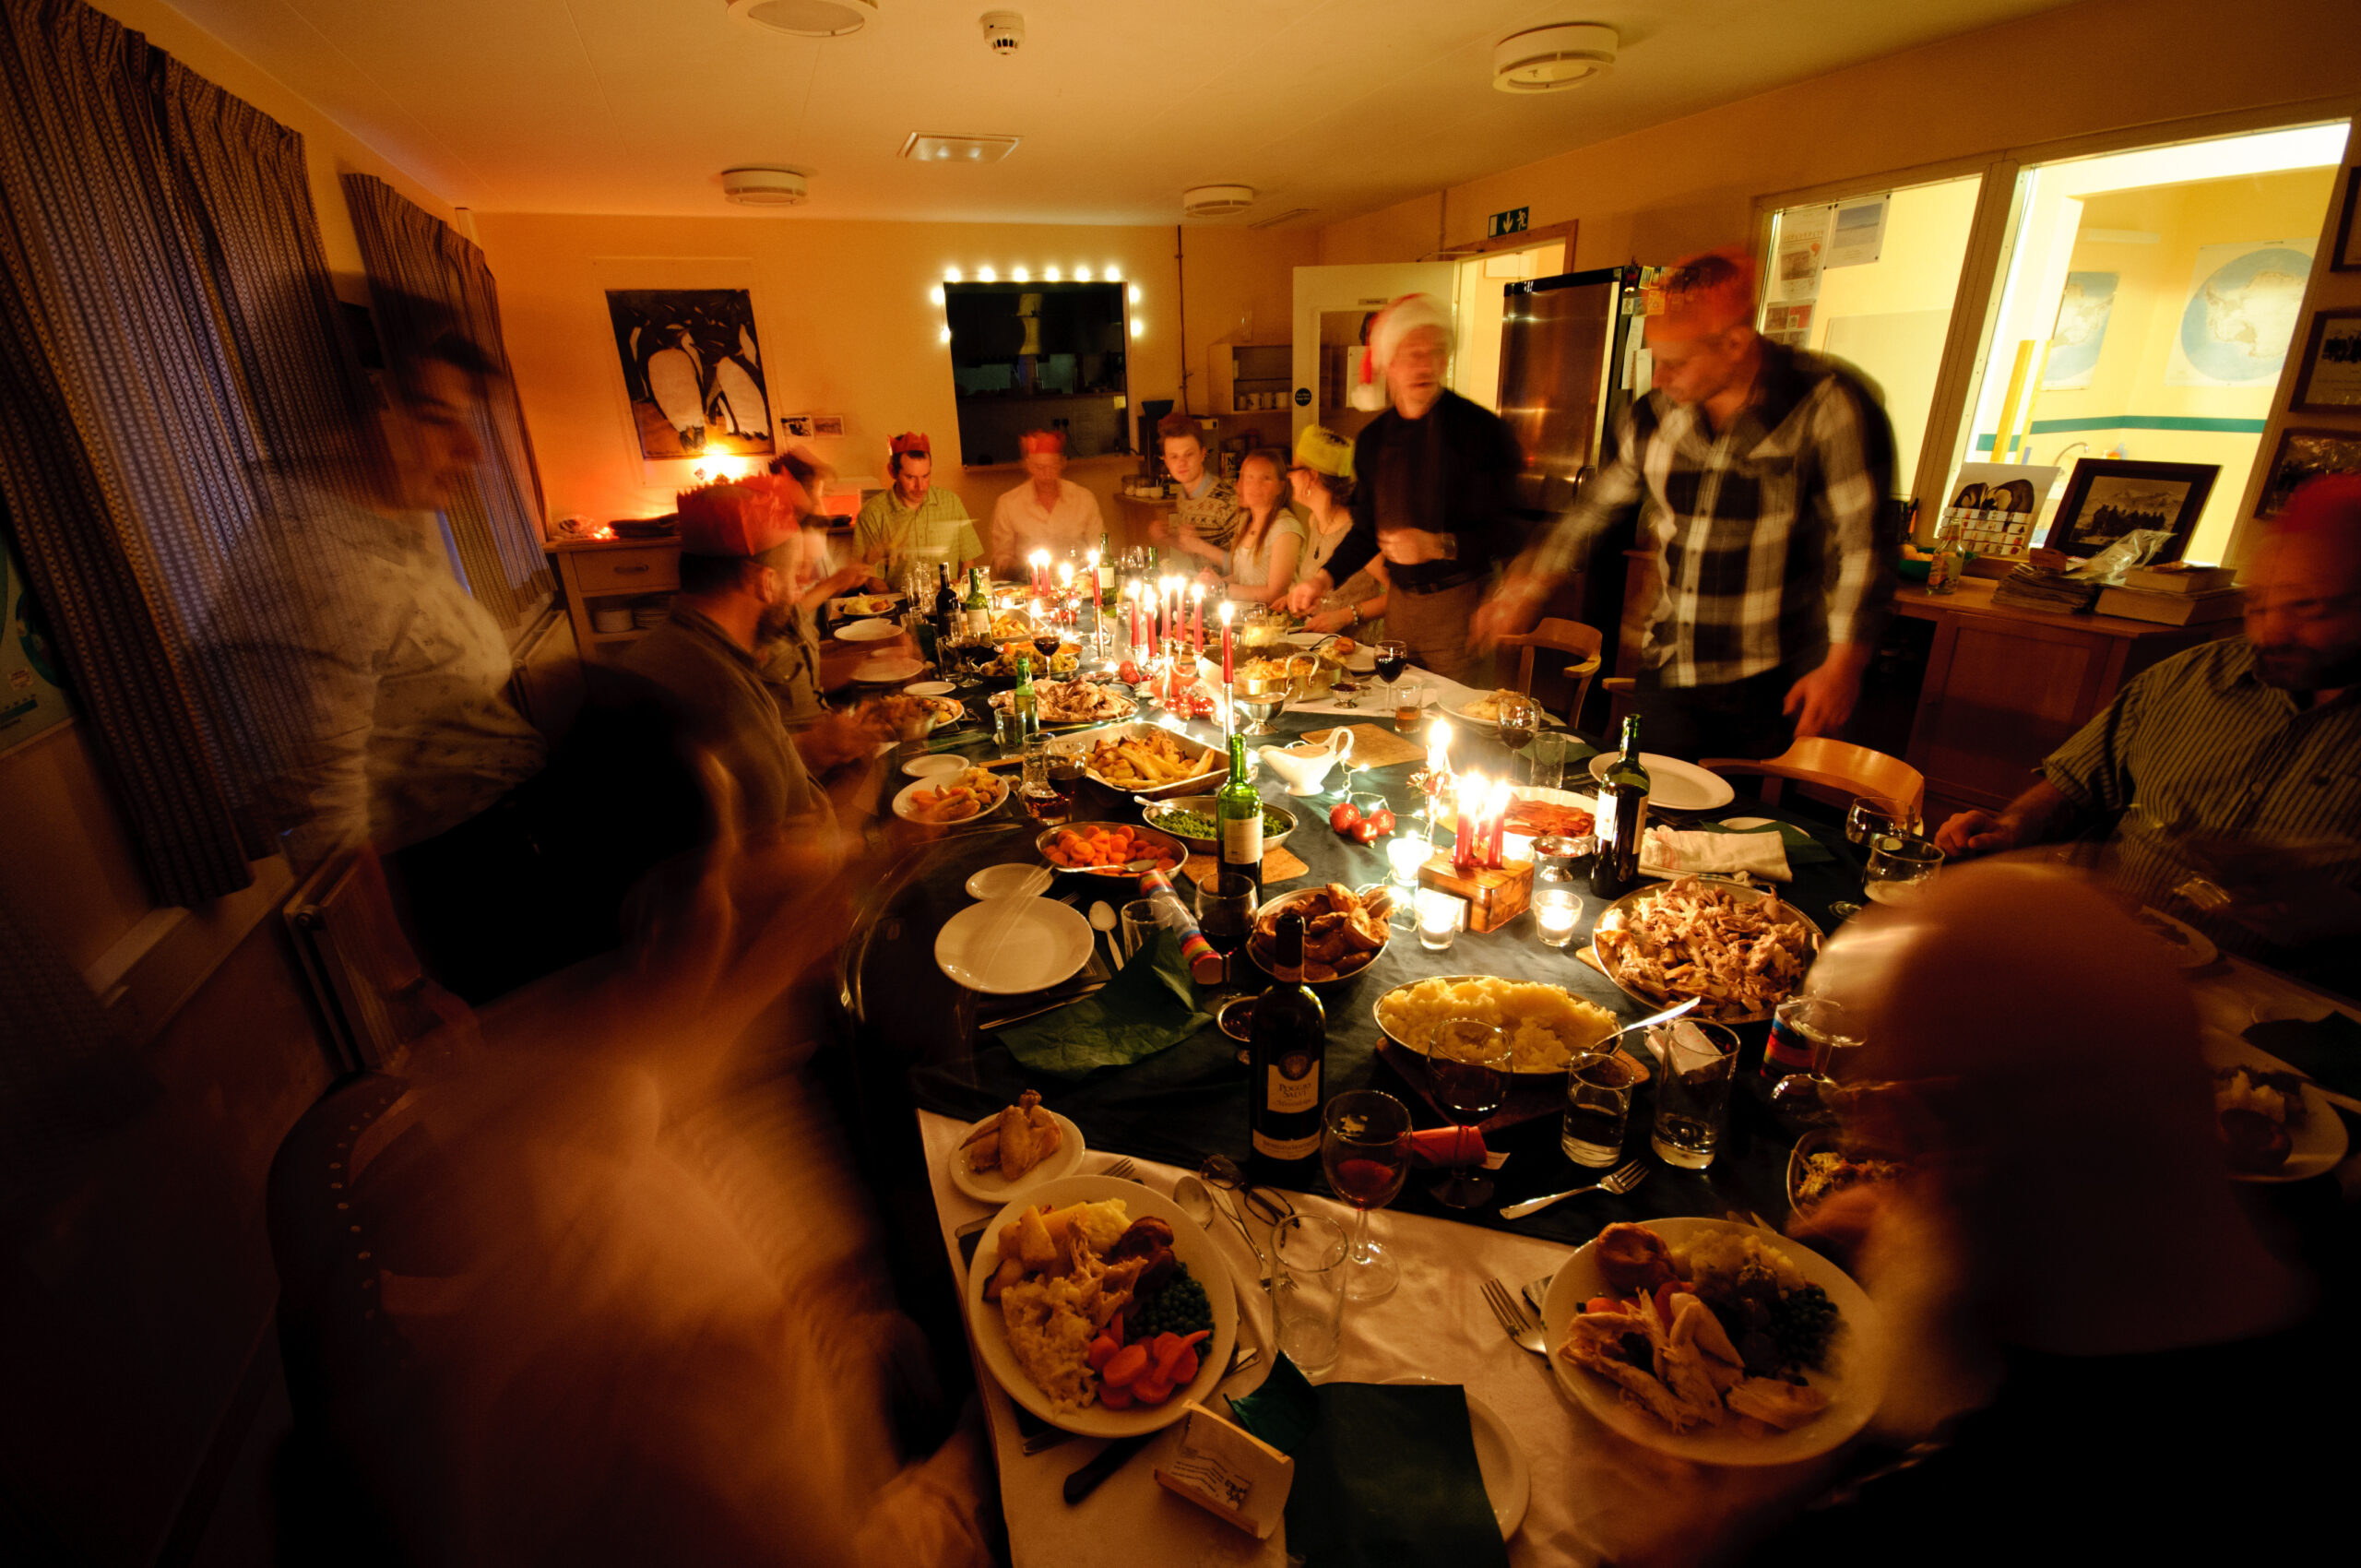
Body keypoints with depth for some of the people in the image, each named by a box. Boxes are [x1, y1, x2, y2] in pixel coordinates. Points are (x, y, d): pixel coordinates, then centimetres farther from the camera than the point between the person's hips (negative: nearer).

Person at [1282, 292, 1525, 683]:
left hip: (1460, 605, -5)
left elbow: (1508, 534, -12)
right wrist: (1325, 578, 7)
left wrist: (1438, 546, -24)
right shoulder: (1372, 439, 8)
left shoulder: (1481, 430, -10)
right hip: (1400, 603, 5)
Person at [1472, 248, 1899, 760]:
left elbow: (1864, 542, -11)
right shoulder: (1654, 415, 4)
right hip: (1670, 674, 5)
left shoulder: (1825, 405, -10)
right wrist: (1528, 588, 11)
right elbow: (1597, 508, 16)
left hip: (1780, 684, -4)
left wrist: (1844, 665, -15)